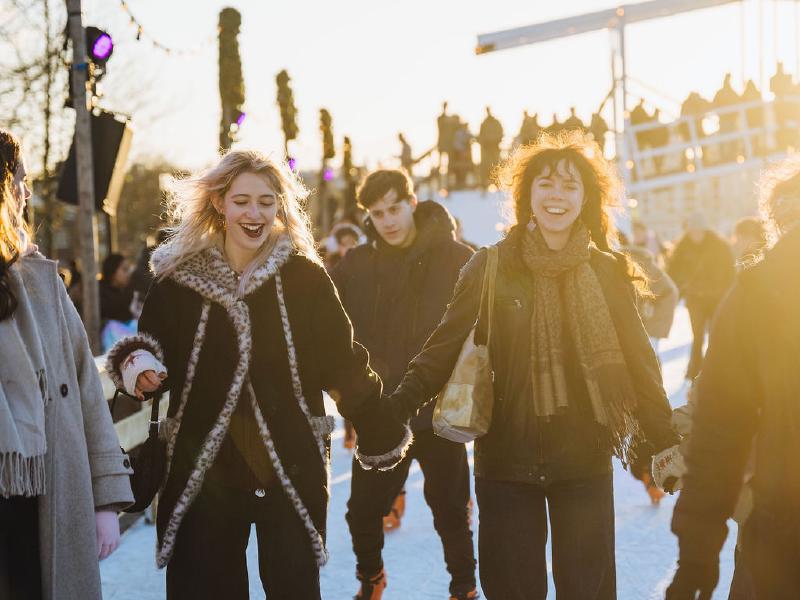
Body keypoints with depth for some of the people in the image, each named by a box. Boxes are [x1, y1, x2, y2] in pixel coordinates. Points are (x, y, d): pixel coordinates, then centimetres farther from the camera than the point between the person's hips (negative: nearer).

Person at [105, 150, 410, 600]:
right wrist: (138, 365, -15)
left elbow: (344, 363, 2)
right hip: (202, 472, 1)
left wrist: (383, 435, 2)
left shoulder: (304, 277, -2)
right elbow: (152, 351, 7)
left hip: (292, 472, -1)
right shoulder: (180, 278, 1)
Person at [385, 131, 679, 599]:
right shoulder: (491, 268, -2)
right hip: (506, 459, 0)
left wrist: (665, 442, 1)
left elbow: (637, 361, 4)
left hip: (585, 459, 1)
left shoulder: (607, 272, 1)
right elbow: (445, 348, -3)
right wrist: (393, 409, -14)